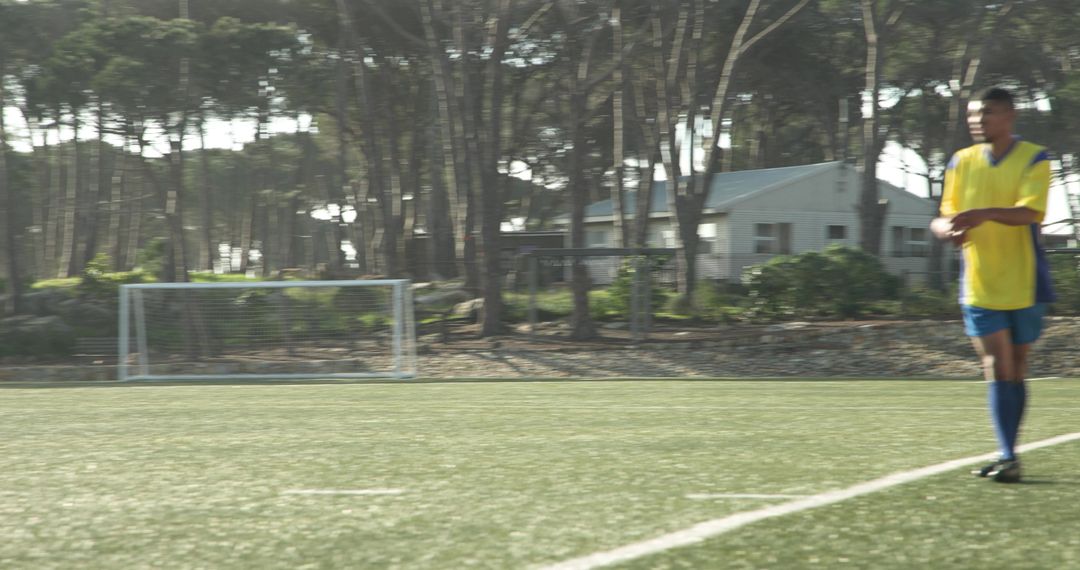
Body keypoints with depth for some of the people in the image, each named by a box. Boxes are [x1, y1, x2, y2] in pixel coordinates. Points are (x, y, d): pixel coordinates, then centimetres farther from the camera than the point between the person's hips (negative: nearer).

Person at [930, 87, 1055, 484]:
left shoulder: (1034, 160, -4)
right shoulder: (961, 162, 7)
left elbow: (1029, 212, -20)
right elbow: (945, 217, 9)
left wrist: (985, 213, -37)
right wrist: (948, 228, -16)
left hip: (1024, 284, -1)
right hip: (979, 284, 2)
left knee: (1015, 370, 7)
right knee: (997, 369, -8)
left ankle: (1009, 456, 17)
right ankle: (1007, 458, -11)